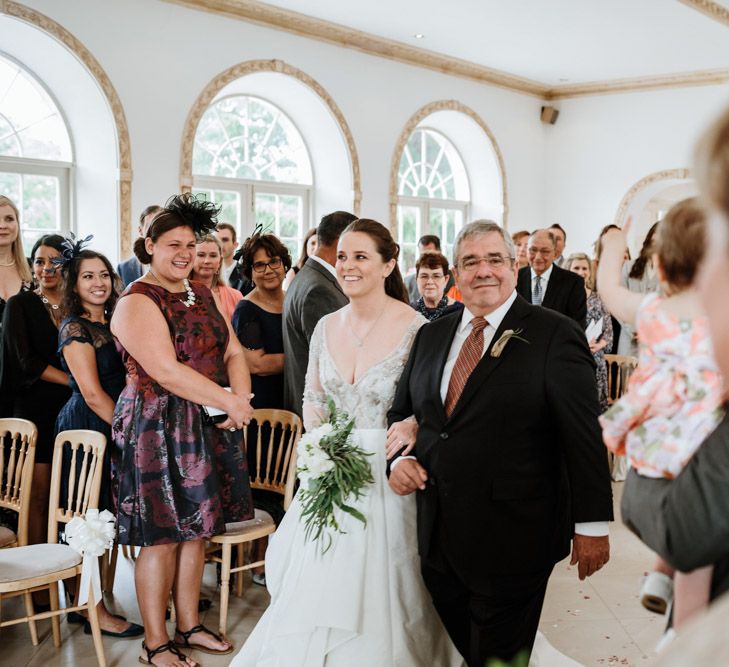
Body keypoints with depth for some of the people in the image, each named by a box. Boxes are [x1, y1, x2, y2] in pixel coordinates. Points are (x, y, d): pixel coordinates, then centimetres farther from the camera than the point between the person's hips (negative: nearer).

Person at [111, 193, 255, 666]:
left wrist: (240, 401, -11)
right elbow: (166, 370, -20)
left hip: (211, 427, 7)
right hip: (158, 429, -7)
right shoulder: (137, 302, -11)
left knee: (197, 530, 13)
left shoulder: (202, 294, 13)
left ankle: (190, 627, 28)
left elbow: (233, 351, 8)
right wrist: (229, 401, -16)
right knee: (163, 537, 0)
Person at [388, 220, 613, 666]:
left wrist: (593, 525, -8)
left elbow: (585, 437, -9)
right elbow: (403, 410, 19)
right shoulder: (432, 336, 10)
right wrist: (401, 457, -1)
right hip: (439, 536, 5)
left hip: (513, 540, -5)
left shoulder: (555, 335, -9)